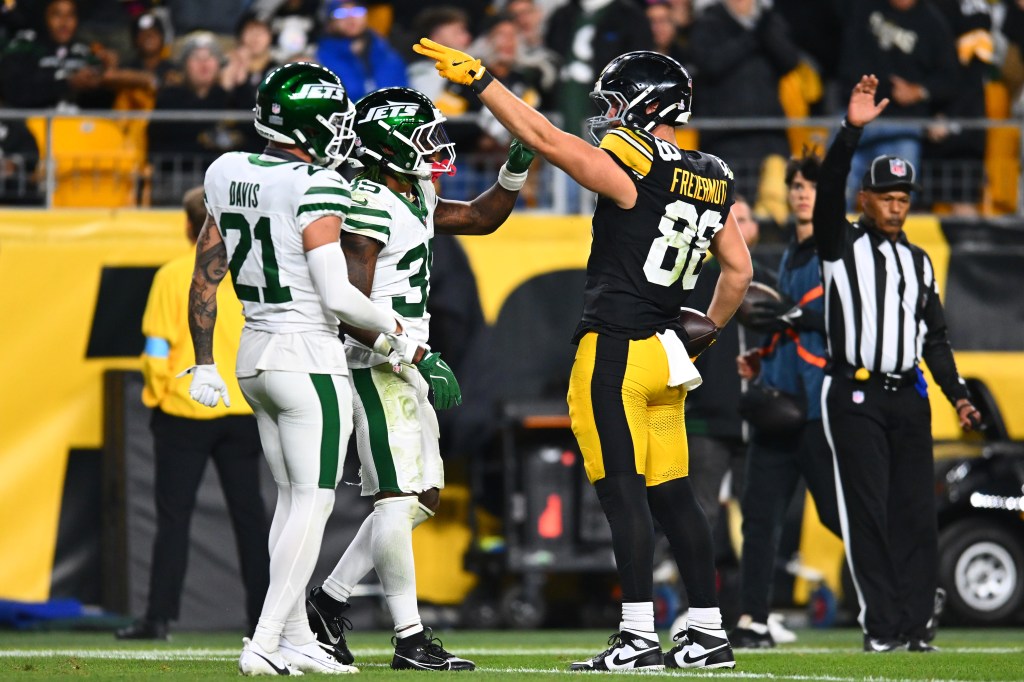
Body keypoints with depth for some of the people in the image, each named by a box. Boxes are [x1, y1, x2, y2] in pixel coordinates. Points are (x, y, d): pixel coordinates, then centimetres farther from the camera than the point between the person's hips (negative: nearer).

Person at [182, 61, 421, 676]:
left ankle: (297, 641, 18)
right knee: (313, 503, -3)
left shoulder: (230, 176, 6)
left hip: (256, 350, 8)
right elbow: (336, 296, -19)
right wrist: (396, 331, -2)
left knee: (293, 499, 16)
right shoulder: (315, 188, -17)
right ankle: (265, 643, -9)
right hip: (309, 356, -8)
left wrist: (204, 363, 17)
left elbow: (205, 278, 11)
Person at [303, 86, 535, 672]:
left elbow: (482, 219, 30)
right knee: (399, 500, -9)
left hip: (406, 366, 10)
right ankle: (411, 639, -7)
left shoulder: (416, 199, 14)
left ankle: (329, 601, 18)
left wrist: (517, 169, 15)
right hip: (376, 368, -10)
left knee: (423, 498, 12)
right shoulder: (369, 206, -16)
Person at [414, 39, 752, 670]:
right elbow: (739, 271, 17)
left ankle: (640, 635, -11)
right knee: (673, 496, 11)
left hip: (614, 351, -8)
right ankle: (709, 633, 11)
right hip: (665, 354, 8)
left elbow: (542, 137, -15)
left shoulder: (630, 170, -13)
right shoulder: (713, 182, 11)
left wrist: (477, 77, -10)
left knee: (624, 491, -8)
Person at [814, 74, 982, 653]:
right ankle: (881, 626, -4)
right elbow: (830, 190, -15)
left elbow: (935, 337, 18)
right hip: (855, 397, -4)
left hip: (909, 398, 4)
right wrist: (852, 130, -26)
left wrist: (958, 394, 6)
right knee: (867, 512, -6)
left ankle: (917, 624, 3)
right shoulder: (842, 244, 3)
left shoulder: (920, 262, 17)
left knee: (917, 512, 1)